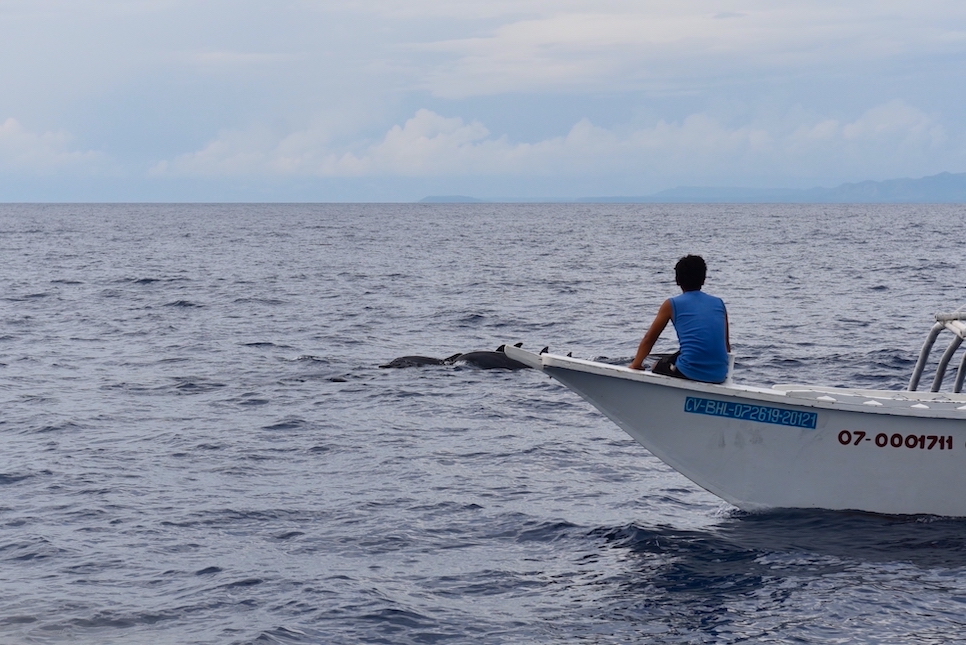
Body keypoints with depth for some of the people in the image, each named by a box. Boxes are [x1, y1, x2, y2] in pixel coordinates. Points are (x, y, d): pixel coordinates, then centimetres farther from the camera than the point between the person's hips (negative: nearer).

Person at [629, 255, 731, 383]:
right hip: (720, 376, 4)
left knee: (657, 367, 29)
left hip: (690, 373, -4)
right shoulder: (719, 304, 14)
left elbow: (649, 338, 12)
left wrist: (635, 365, 24)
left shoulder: (672, 304, 6)